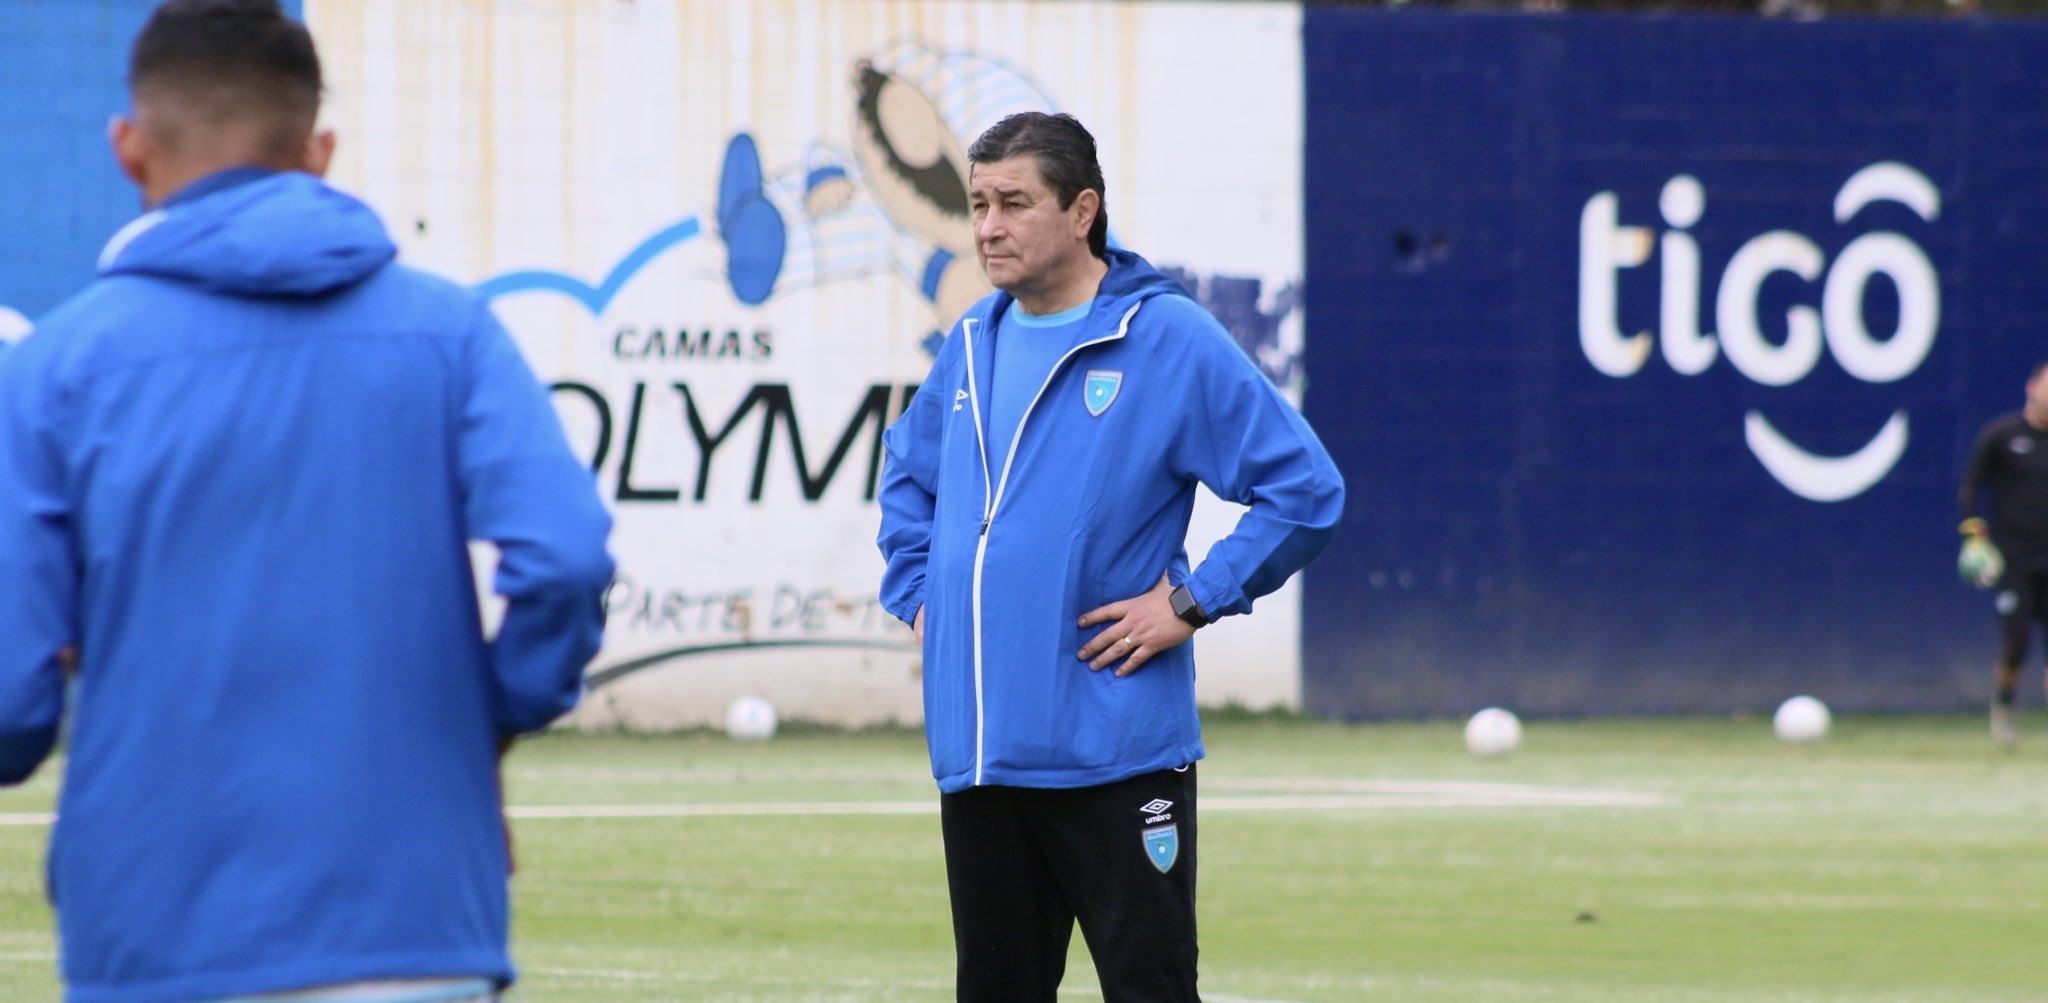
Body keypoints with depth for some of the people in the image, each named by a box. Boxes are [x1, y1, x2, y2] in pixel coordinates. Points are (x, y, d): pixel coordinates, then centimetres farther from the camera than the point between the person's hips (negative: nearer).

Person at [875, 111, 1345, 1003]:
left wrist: (1193, 603, -11)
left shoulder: (1170, 339, -7)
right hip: (977, 752, 6)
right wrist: (917, 590, 16)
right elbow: (908, 473, 32)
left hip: (1114, 753, -6)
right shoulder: (972, 345, 12)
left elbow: (1305, 490, -8)